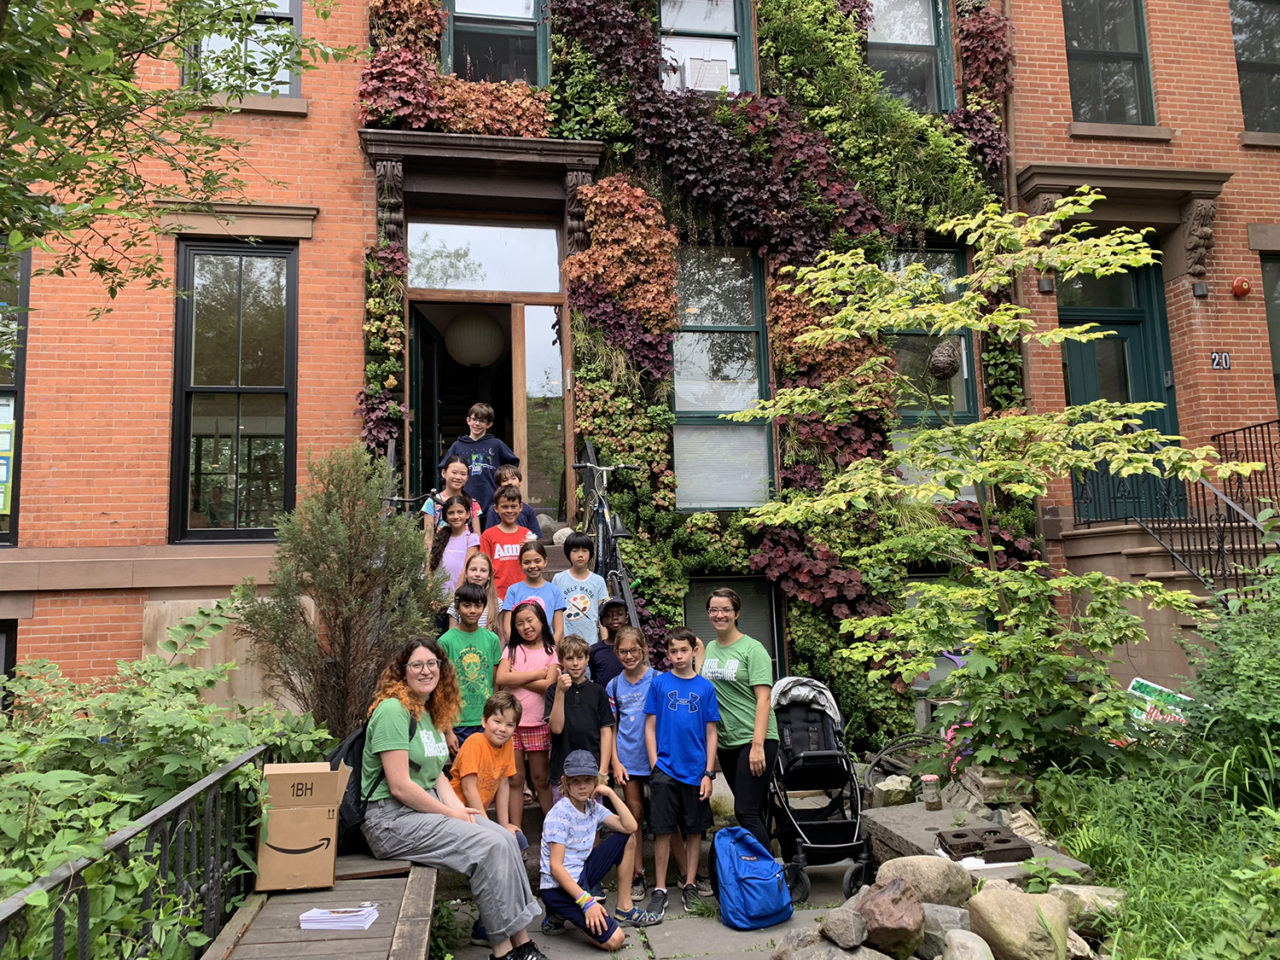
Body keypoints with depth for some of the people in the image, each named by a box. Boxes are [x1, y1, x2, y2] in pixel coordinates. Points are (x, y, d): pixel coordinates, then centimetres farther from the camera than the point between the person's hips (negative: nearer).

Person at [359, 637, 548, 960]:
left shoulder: (429, 713, 15)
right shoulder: (393, 710, -15)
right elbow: (400, 787, -20)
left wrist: (461, 808, 0)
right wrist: (452, 814, -13)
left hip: (428, 809, 9)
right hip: (391, 820, -9)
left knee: (506, 838, -9)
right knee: (490, 846, -21)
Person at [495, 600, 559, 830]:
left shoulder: (551, 651, 3)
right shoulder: (513, 649, 7)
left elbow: (548, 685, -11)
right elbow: (501, 678, -11)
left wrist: (518, 678, -9)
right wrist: (537, 674, -10)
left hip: (538, 724, -1)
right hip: (511, 722, 1)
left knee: (540, 778, 6)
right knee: (515, 780, 6)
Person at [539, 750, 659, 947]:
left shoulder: (593, 807, 4)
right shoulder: (560, 813, -18)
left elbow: (631, 827, -4)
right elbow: (556, 866, -22)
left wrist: (610, 793, -6)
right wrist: (586, 901, -27)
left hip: (581, 875, 8)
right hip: (558, 886, -8)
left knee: (627, 839, 4)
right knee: (614, 940, -20)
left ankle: (625, 909, 9)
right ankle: (558, 915, 0)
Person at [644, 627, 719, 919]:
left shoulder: (705, 687, 2)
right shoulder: (659, 683, 0)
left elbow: (710, 732, 4)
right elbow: (650, 726, 3)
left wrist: (709, 773, -1)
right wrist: (655, 764, -5)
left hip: (695, 771, 1)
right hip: (664, 770, -1)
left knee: (694, 830, 10)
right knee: (663, 830, 2)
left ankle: (690, 886, 24)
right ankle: (660, 890, 14)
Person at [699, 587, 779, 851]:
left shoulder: (752, 649, -8)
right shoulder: (710, 649, 12)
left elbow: (763, 699, -14)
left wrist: (758, 744, -21)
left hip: (753, 741, -6)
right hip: (725, 742, 6)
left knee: (746, 811, -10)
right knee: (750, 811, 13)